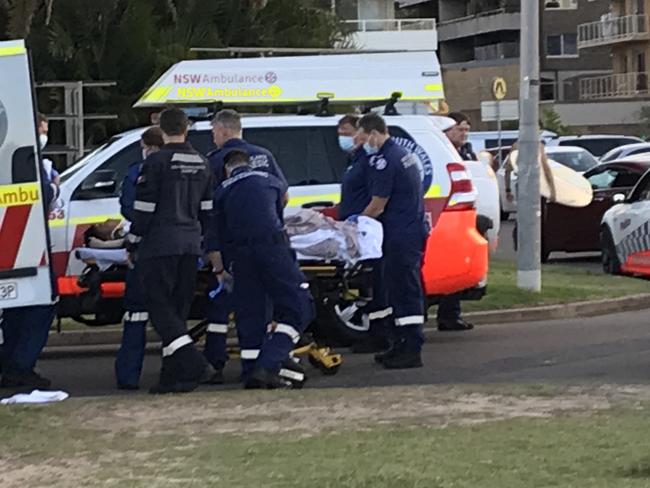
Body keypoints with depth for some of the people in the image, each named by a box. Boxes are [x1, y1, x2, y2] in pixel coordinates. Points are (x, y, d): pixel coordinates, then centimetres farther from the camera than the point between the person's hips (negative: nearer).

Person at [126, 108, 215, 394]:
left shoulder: (156, 163, -9)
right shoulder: (201, 164, 12)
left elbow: (144, 209, -9)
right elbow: (206, 209, 17)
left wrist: (133, 244, 0)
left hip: (159, 245, -6)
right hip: (190, 247, 6)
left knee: (160, 307, -4)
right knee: (178, 309, 11)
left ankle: (194, 365, -19)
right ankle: (173, 376, 11)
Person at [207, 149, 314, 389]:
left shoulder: (221, 191, 19)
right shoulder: (267, 180, 20)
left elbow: (214, 238, 16)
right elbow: (284, 195, 43)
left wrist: (219, 271, 27)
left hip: (240, 252, 2)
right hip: (272, 245, -2)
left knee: (248, 312, 12)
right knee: (298, 306, -2)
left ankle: (251, 372, 11)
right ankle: (268, 365, -16)